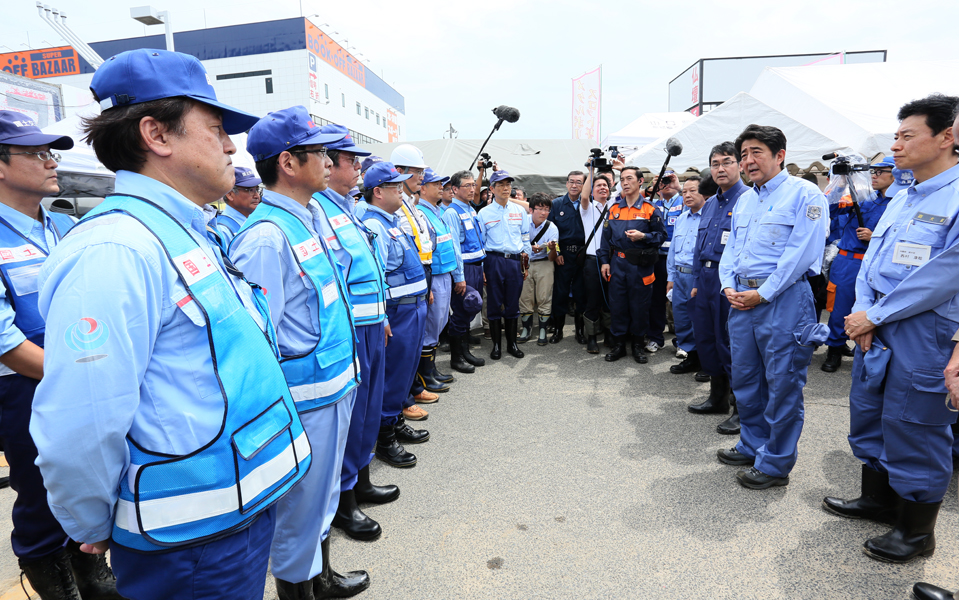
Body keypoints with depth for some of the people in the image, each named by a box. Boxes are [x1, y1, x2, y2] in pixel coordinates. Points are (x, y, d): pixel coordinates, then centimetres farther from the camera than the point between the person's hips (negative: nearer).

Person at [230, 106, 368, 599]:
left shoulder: (309, 218, 8)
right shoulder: (266, 236, -21)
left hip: (335, 384, 9)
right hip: (306, 397, -9)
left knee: (322, 493, 25)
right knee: (300, 503, 12)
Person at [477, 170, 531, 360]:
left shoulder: (519, 211, 11)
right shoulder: (484, 213, 4)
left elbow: (525, 238, 14)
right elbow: (479, 242, 4)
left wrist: (526, 262, 10)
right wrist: (481, 269, -1)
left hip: (515, 261, 2)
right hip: (494, 261, -2)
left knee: (513, 304, 7)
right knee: (494, 304, 3)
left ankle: (512, 343, 19)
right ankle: (496, 345, 14)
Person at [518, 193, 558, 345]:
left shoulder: (552, 228, -7)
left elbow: (552, 258, -8)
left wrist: (552, 248, -31)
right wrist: (530, 248, -15)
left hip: (544, 264, -1)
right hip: (524, 263, 1)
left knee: (544, 298, -4)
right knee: (525, 297, 1)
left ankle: (543, 331, 8)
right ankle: (526, 329, 16)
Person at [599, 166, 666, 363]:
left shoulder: (650, 209, -2)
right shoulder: (614, 208, 9)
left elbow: (661, 234, 0)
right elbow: (606, 236, 11)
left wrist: (643, 236, -17)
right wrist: (604, 261, 5)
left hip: (640, 264, -3)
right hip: (617, 263, 3)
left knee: (639, 306, 5)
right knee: (617, 305, 7)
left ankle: (638, 345, 20)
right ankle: (618, 344, 19)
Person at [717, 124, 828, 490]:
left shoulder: (804, 194, -6)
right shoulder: (744, 201, 17)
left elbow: (802, 253, -15)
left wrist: (762, 294, -16)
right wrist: (729, 286, 1)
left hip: (784, 300, -7)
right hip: (742, 301, 8)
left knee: (782, 384, 2)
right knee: (745, 378, 15)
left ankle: (775, 464, 15)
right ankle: (753, 447, 32)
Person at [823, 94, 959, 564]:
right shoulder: (902, 199, 14)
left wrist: (875, 315, -16)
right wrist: (862, 313, -4)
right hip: (876, 324, 8)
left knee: (912, 424, 2)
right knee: (868, 410, 16)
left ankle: (916, 531, 22)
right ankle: (878, 499, 36)